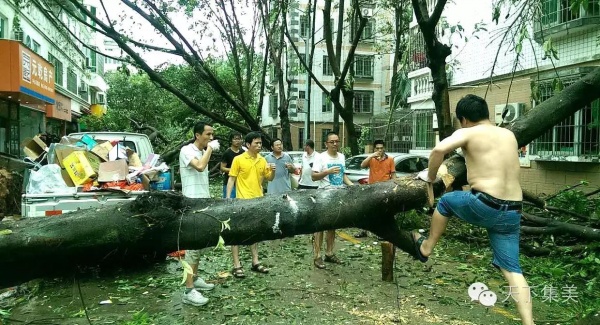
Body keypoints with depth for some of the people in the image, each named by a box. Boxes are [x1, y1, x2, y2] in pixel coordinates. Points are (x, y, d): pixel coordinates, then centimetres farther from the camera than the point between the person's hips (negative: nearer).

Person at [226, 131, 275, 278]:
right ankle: (237, 265, 5)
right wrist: (228, 198, -14)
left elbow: (269, 178, 13)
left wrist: (273, 171, -9)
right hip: (243, 201, -5)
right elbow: (231, 179, -6)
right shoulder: (238, 159, -8)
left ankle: (255, 262, 24)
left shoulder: (262, 160, 7)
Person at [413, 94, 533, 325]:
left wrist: (430, 176, -2)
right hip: (512, 212, 6)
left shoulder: (468, 133, -1)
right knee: (511, 268, 10)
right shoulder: (509, 135, 18)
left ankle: (425, 249, 36)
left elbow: (439, 149, -19)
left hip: (484, 206, -5)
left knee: (446, 201, 23)